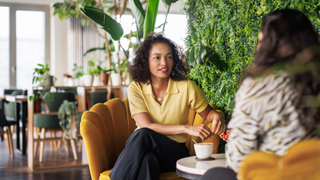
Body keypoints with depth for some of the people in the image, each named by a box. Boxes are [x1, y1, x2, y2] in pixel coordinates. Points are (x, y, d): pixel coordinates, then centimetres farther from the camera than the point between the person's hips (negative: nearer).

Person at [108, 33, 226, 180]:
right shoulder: (136, 89, -4)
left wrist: (216, 117, -12)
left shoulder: (186, 87, -3)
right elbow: (147, 126, -15)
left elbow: (207, 113, 13)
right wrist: (186, 128, -24)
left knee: (143, 136, -34)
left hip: (175, 152, 0)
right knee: (145, 147, -39)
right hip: (142, 150, 0)